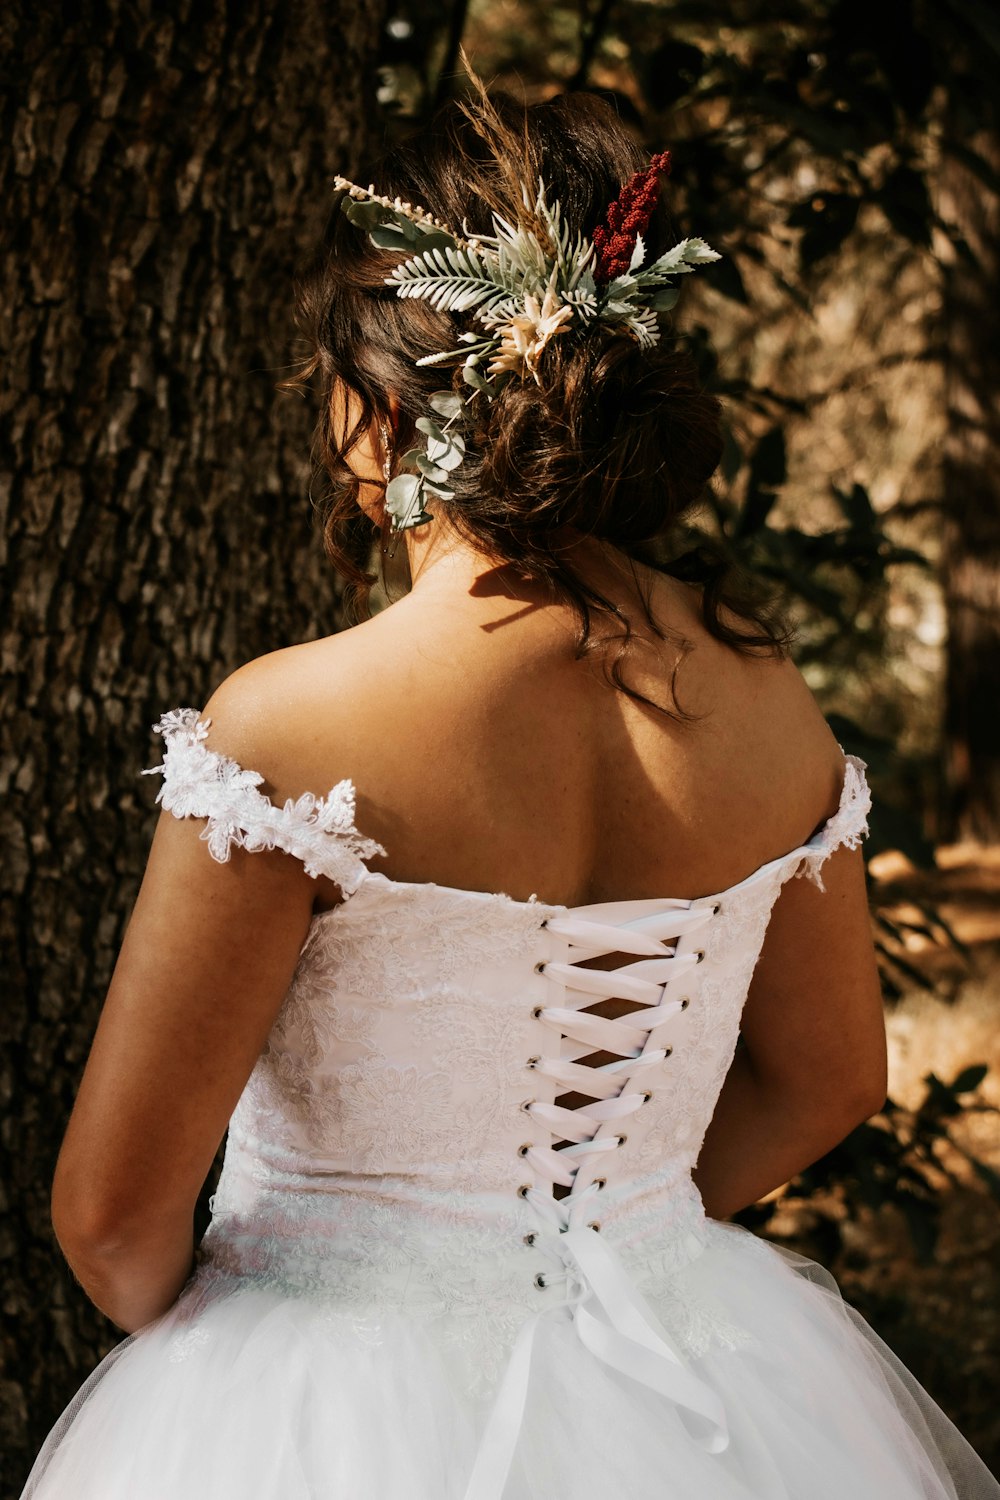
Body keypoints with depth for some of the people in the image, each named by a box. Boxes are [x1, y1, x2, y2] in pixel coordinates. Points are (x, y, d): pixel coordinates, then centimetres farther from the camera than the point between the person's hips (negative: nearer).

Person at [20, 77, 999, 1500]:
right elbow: (831, 1076, 7)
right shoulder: (762, 685, -7)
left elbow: (115, 1208, -15)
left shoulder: (289, 726, -23)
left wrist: (175, 1329, 5)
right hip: (688, 1383, 5)